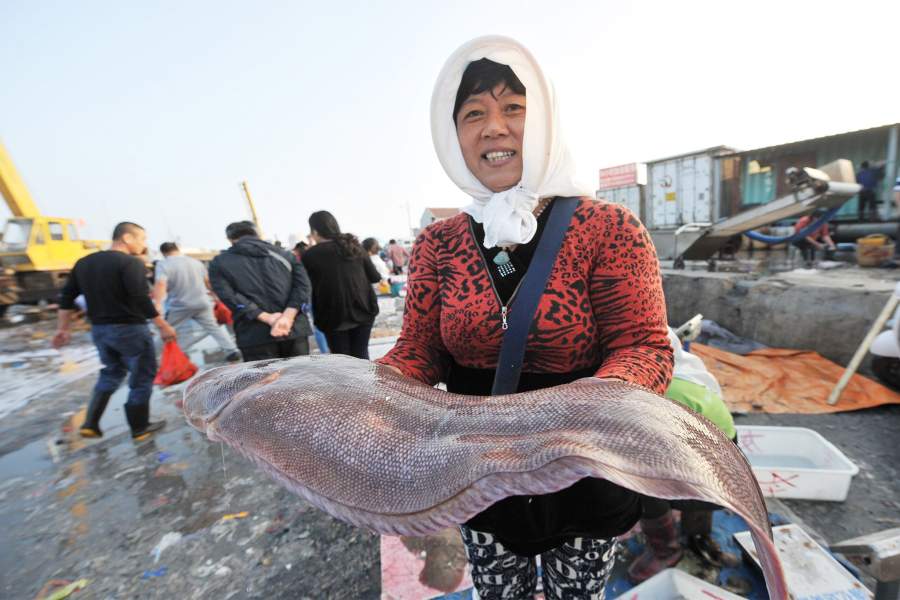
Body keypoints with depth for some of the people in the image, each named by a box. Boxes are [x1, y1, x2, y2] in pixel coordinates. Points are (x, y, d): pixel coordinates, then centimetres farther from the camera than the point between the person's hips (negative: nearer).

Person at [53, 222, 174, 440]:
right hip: (130, 329, -8)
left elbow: (67, 296, 13)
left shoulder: (84, 262, 10)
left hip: (99, 329, 8)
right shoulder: (131, 262, -16)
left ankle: (90, 423, 22)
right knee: (142, 377, 8)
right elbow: (141, 299, -24)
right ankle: (140, 428, 18)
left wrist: (63, 328, 20)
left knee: (111, 373, 27)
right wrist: (164, 326, -19)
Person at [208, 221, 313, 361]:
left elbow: (229, 296, -7)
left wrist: (267, 318, -13)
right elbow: (302, 284, 0)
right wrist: (288, 316, -11)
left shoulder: (219, 263, 10)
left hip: (256, 336, -2)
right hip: (294, 329, 2)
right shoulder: (284, 254, 16)